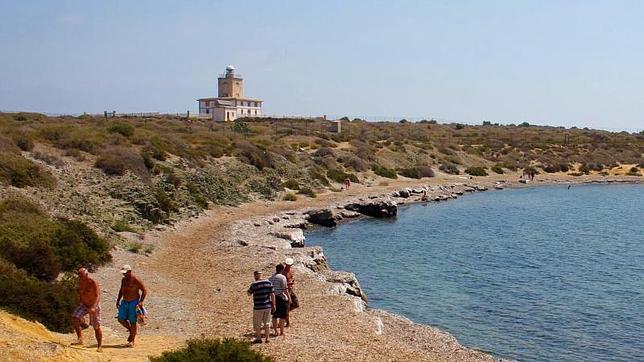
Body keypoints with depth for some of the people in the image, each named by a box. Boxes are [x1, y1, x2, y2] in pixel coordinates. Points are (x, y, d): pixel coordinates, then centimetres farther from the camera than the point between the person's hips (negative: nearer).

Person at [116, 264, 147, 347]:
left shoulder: (136, 280, -16)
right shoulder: (123, 279, 5)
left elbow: (144, 290, -14)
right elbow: (121, 290, 20)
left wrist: (141, 302, -20)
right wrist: (118, 300, 12)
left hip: (134, 303, -7)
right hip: (125, 302, 7)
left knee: (132, 322, -3)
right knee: (121, 319, 2)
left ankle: (132, 341, 8)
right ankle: (131, 330, 27)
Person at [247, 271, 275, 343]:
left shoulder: (254, 284, -13)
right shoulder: (268, 282, -1)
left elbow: (249, 293, 1)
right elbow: (272, 294, 0)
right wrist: (273, 305, 7)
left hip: (258, 307, -4)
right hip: (267, 306, 4)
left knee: (257, 324, 12)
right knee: (267, 323, 15)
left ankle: (259, 339, 19)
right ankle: (267, 339, 19)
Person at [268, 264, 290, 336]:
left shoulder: (271, 277, 9)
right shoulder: (282, 277, -11)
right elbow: (285, 289, -13)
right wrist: (289, 297, -4)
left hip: (273, 298, 6)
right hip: (281, 298, -6)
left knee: (274, 315, 13)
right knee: (282, 316, 3)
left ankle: (276, 331, 18)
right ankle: (281, 332, 6)